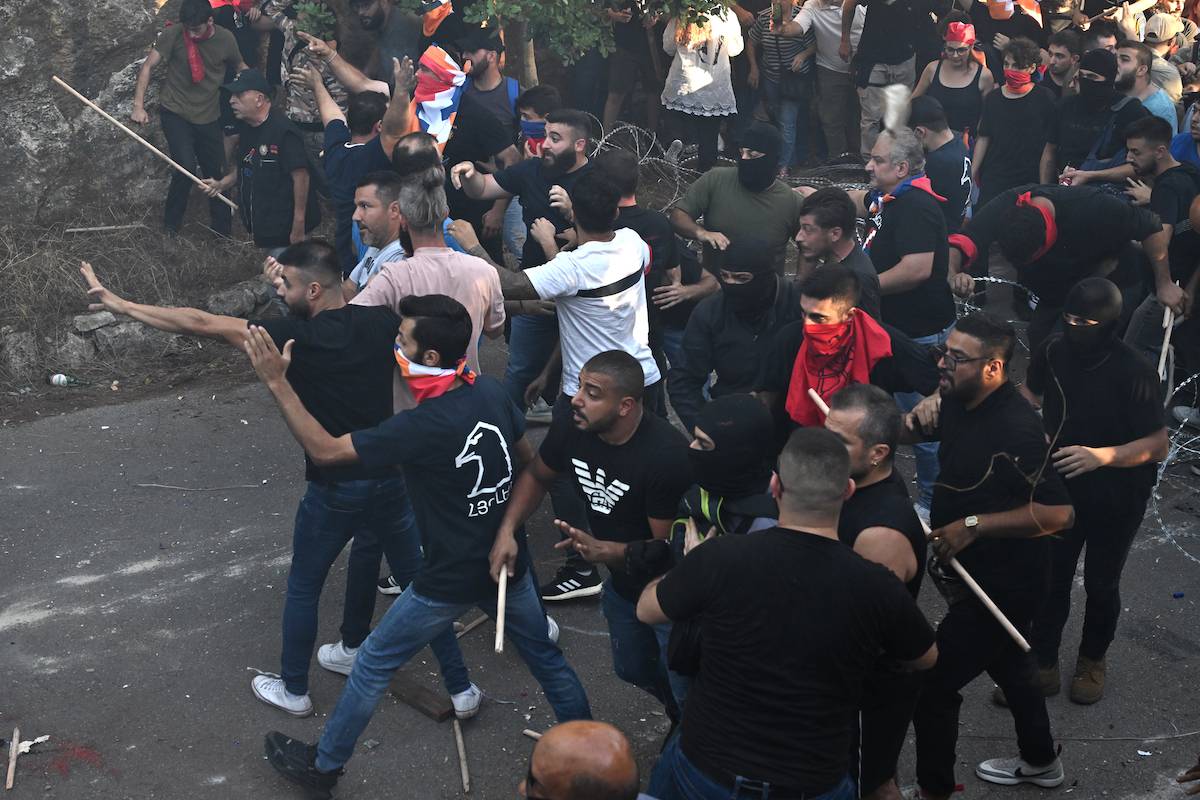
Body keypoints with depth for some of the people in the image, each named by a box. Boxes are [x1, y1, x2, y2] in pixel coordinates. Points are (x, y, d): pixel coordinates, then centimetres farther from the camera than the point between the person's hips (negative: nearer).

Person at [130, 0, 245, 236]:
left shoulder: (225, 39, -7)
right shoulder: (173, 35, -15)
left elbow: (240, 67, 11)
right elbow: (148, 67, -11)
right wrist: (139, 106, -18)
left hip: (208, 117, 3)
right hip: (175, 112, -3)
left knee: (216, 172, 9)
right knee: (186, 168, -18)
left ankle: (223, 233, 24)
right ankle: (171, 225, 2)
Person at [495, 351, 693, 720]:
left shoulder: (667, 455, -35)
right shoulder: (571, 427, -17)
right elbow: (537, 476, 3)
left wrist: (603, 551, -42)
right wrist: (507, 529, -11)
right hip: (622, 583, 7)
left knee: (686, 691, 7)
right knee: (633, 669, 28)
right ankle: (679, 717, 57)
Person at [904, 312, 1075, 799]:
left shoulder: (1016, 429, -29)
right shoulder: (955, 401, -4)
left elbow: (1058, 513, -30)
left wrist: (973, 525, -29)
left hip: (1003, 586, -9)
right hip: (975, 574, 9)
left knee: (930, 685, -4)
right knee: (1007, 665, 28)